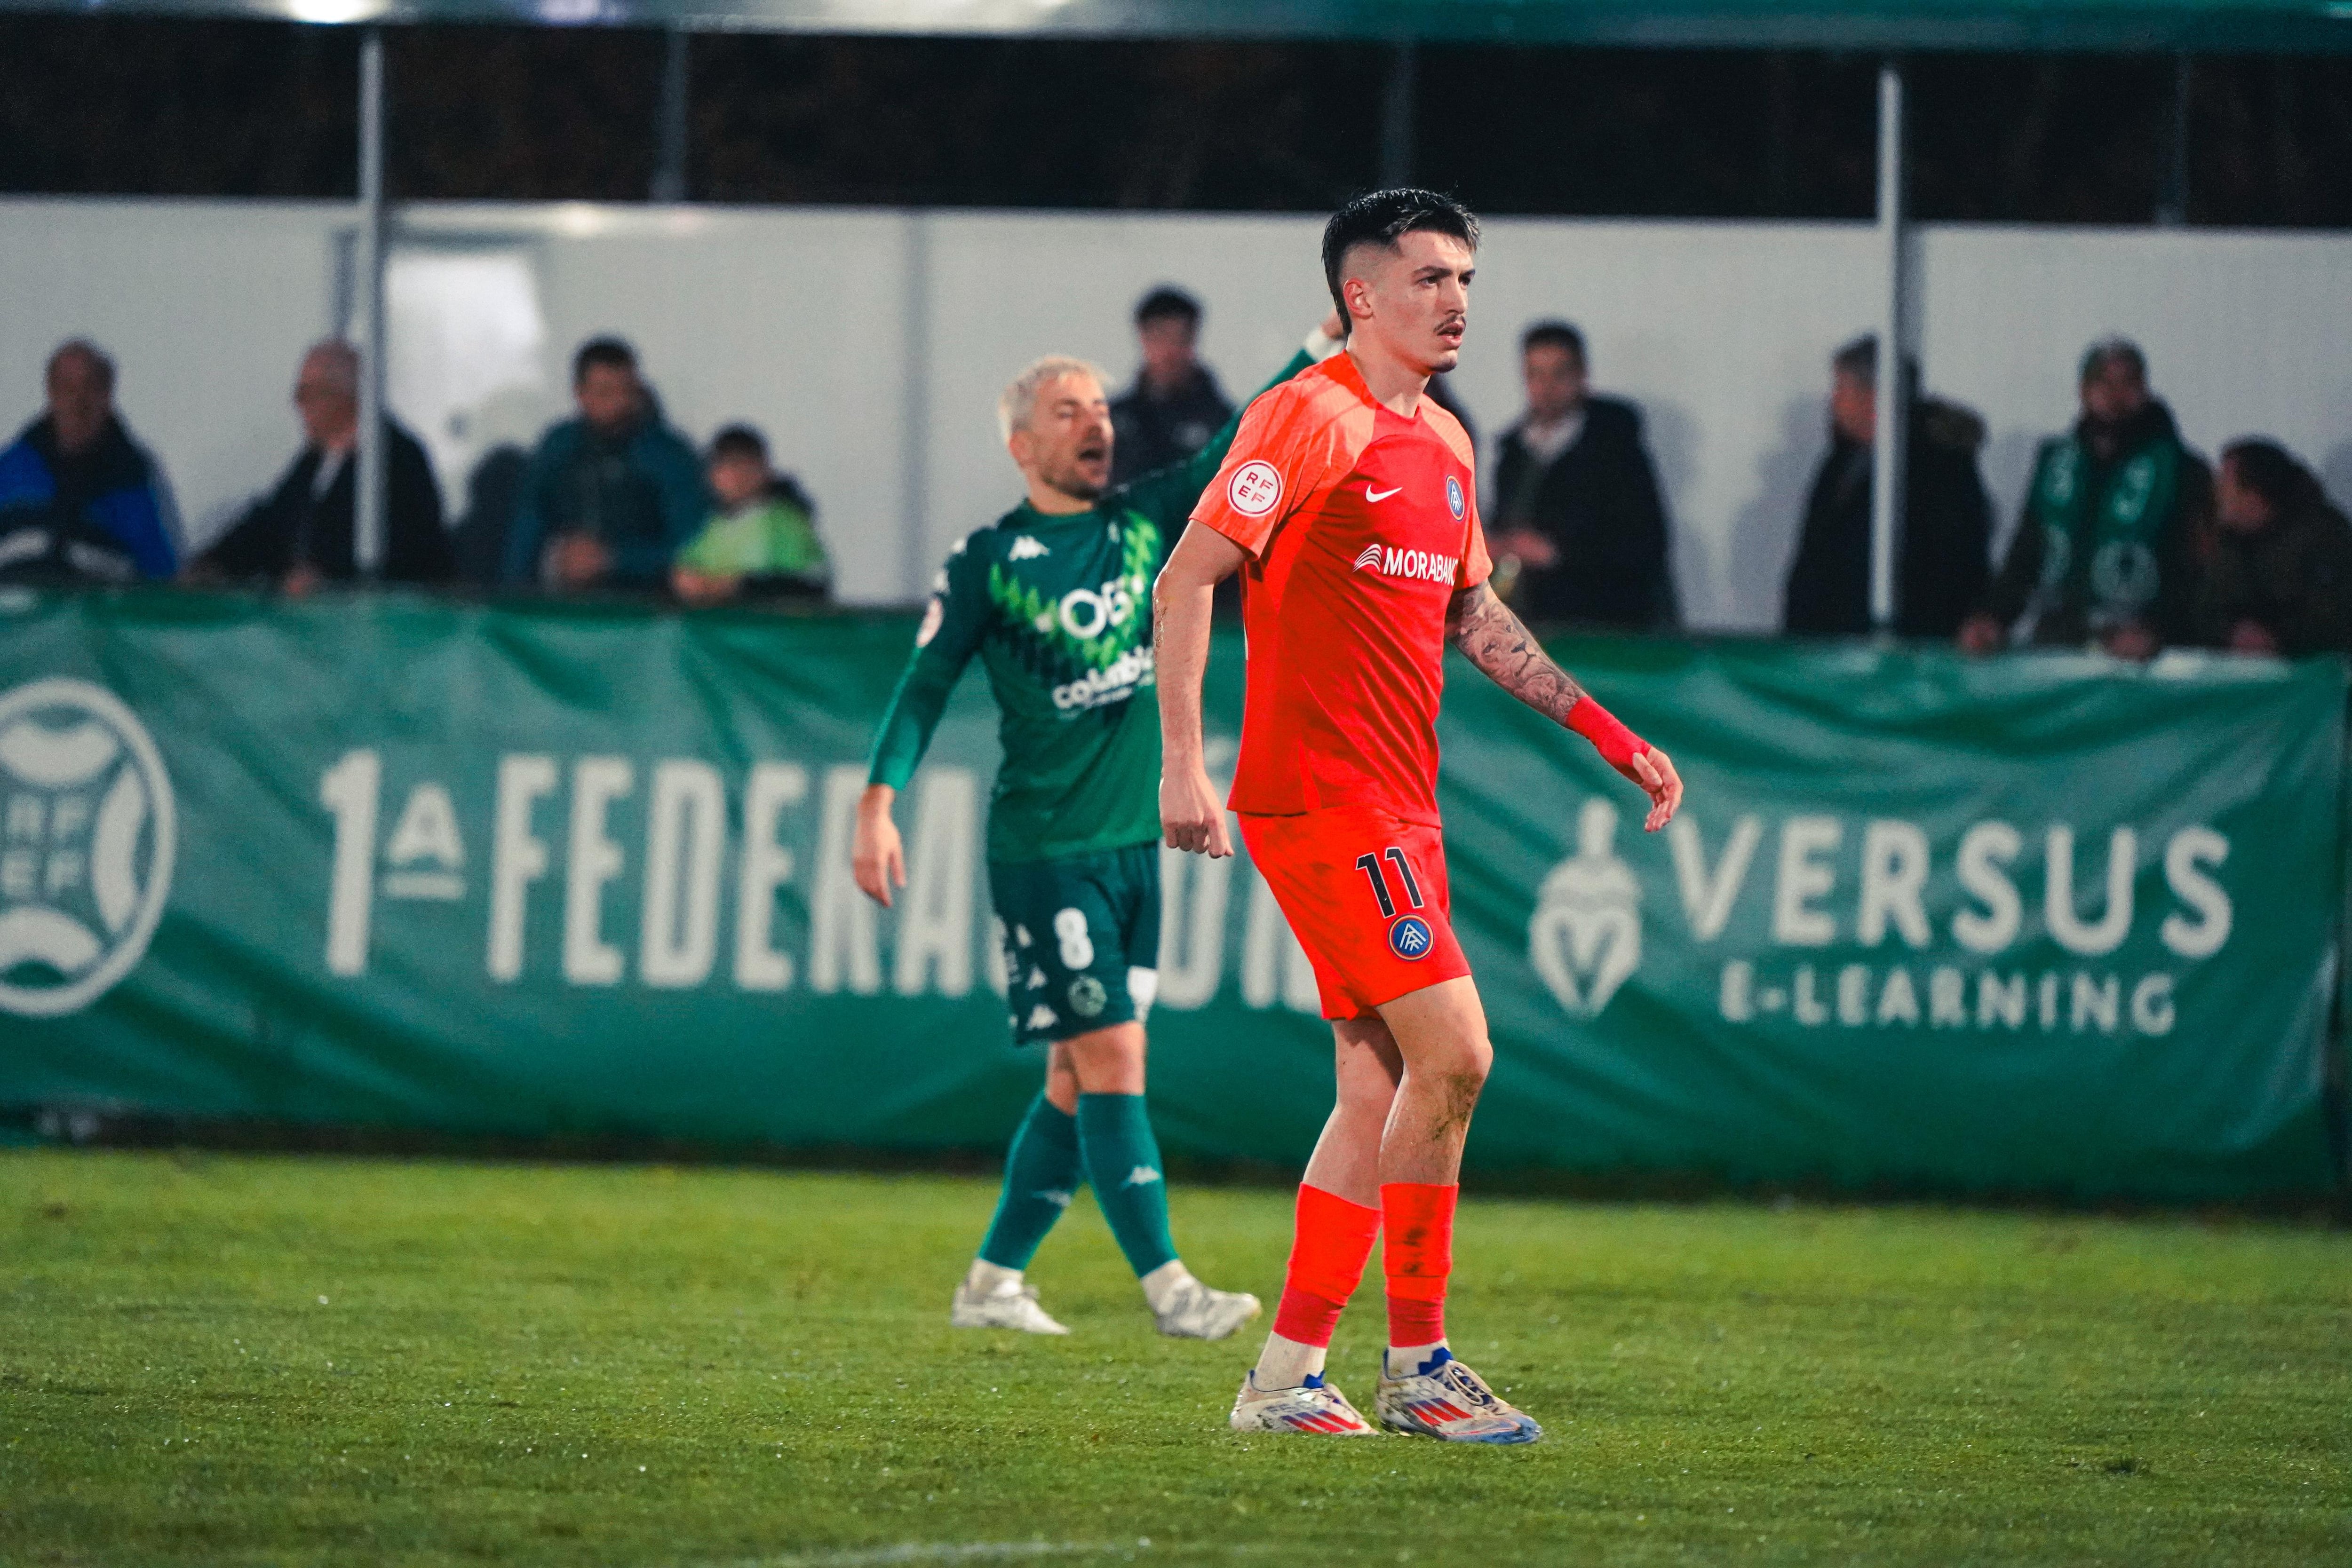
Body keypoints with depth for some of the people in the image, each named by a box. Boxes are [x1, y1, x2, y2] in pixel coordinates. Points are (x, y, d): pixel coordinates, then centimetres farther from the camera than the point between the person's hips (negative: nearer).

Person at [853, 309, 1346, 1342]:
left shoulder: (1145, 521, 9)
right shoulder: (989, 561, -4)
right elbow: (924, 686, -2)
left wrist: (1329, 343, -8)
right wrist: (878, 804, -12)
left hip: (1133, 843, 6)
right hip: (1043, 849, -6)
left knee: (1081, 1080, 8)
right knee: (1111, 1059, -11)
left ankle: (993, 1282, 17)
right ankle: (1167, 1289, -12)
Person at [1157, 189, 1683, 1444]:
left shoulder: (1443, 446, 16)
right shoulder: (1310, 418, -10)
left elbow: (1473, 616, 28)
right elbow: (1185, 580, -13)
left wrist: (1606, 732, 22)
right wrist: (1183, 767, -19)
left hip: (1396, 805, 9)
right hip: (1320, 798, -9)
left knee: (1380, 1089, 7)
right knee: (1452, 1051, -13)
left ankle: (1287, 1377, 11)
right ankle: (1417, 1364, -6)